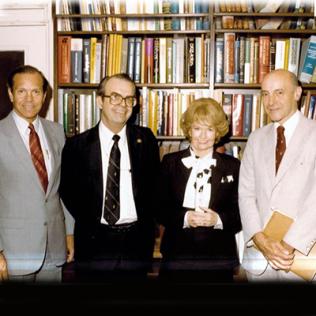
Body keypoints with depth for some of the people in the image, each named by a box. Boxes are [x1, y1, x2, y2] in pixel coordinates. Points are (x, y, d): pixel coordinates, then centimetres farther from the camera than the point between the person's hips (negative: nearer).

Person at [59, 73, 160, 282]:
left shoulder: (145, 139, 3)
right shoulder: (77, 145, -1)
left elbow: (154, 183, 9)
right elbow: (68, 189, 6)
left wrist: (146, 222, 1)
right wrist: (90, 223, 0)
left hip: (136, 242, 2)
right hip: (94, 242, -1)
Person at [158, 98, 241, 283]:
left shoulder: (233, 166, 4)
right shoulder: (170, 162, 5)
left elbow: (241, 213, 1)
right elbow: (160, 209, 2)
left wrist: (218, 219, -17)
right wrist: (184, 218, -15)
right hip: (177, 255, 0)